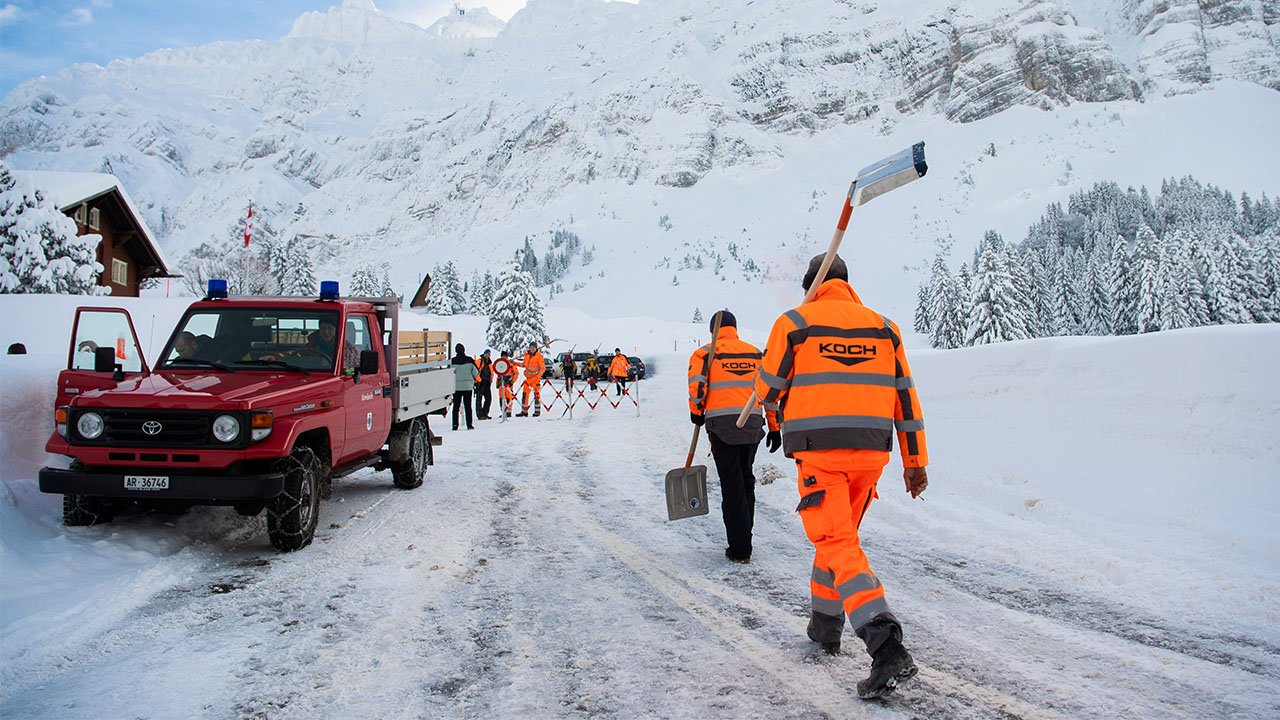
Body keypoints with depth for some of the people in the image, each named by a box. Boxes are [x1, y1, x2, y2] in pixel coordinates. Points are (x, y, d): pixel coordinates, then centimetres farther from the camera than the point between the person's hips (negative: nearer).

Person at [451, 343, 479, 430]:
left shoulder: (453, 361, -6)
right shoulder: (469, 360, -5)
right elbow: (476, 373, 0)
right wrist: (473, 378, 20)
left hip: (456, 386, 0)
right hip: (468, 386, 0)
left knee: (456, 406, 6)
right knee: (468, 406, 5)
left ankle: (455, 425, 3)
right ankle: (469, 424, 2)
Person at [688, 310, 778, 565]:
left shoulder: (705, 353, 2)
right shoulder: (756, 353, 15)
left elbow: (696, 385, -12)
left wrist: (696, 413, 6)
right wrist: (774, 428, 12)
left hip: (722, 426, -4)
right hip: (753, 425, 4)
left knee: (731, 485, 1)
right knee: (746, 480, 19)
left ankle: (740, 549, 1)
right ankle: (744, 537, 29)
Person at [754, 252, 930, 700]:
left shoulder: (794, 323, 0)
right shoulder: (883, 327, 11)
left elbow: (768, 389, 7)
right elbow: (905, 396, 10)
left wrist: (773, 404, 31)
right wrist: (915, 461, 15)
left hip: (818, 452, -5)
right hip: (871, 453, 5)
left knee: (838, 545, -7)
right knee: (840, 534, 23)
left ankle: (886, 646, -23)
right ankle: (826, 624, 37)